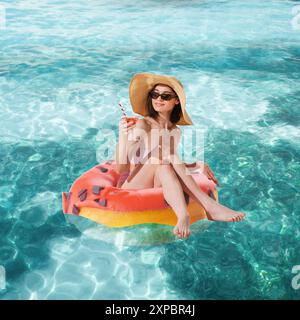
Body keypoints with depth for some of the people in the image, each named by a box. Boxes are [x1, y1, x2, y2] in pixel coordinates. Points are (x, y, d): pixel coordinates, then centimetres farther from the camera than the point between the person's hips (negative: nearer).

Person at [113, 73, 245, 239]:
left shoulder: (176, 132, 8)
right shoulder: (142, 124, -8)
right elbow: (121, 168, -15)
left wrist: (199, 164, -2)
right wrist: (122, 136, -31)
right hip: (130, 186, -3)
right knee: (162, 154, -29)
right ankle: (209, 206, -35)